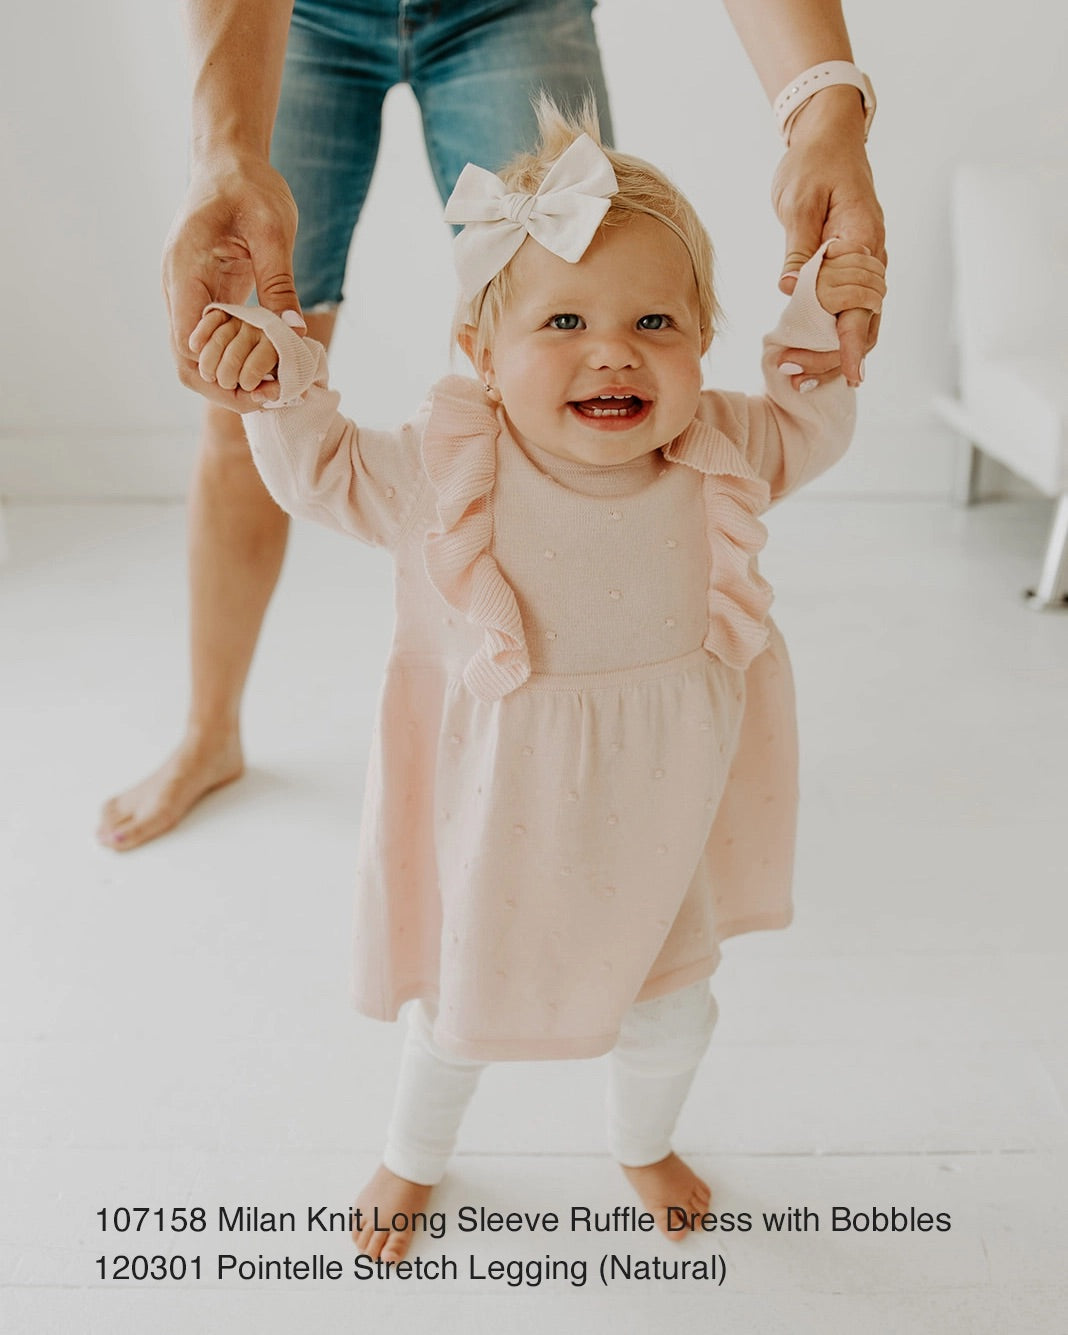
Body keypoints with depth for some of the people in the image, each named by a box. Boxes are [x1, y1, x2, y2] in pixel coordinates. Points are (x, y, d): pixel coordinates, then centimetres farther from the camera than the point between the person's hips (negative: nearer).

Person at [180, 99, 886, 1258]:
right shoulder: (446, 472, -22)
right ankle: (414, 1157, 56)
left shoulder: (717, 458, -14)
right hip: (500, 828, -2)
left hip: (661, 824, 3)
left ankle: (643, 1146, 60)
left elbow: (807, 423, 6)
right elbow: (322, 475, -6)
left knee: (668, 1010, 24)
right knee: (458, 1003, 21)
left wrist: (823, 319, -11)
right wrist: (279, 391, -25)